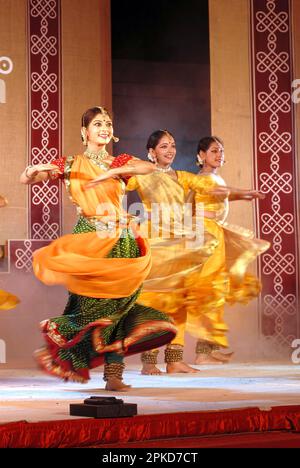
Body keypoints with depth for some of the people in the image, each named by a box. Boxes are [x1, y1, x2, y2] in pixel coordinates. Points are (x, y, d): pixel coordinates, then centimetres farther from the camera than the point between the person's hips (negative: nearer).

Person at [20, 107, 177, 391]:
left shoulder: (119, 162, 13)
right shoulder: (72, 164, 6)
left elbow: (149, 167, -8)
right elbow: (26, 180, -1)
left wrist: (111, 172, -16)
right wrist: (34, 170, -23)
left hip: (122, 241, 3)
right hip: (90, 239, -3)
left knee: (117, 304, -2)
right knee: (94, 303, -7)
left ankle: (114, 373, -1)